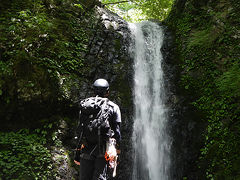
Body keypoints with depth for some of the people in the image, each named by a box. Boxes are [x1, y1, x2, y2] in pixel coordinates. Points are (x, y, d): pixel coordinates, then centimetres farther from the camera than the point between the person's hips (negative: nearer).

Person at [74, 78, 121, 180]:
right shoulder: (113, 107, 2)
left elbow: (80, 127, 6)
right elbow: (117, 130, -1)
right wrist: (118, 147, 8)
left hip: (87, 148, 2)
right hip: (104, 149, -2)